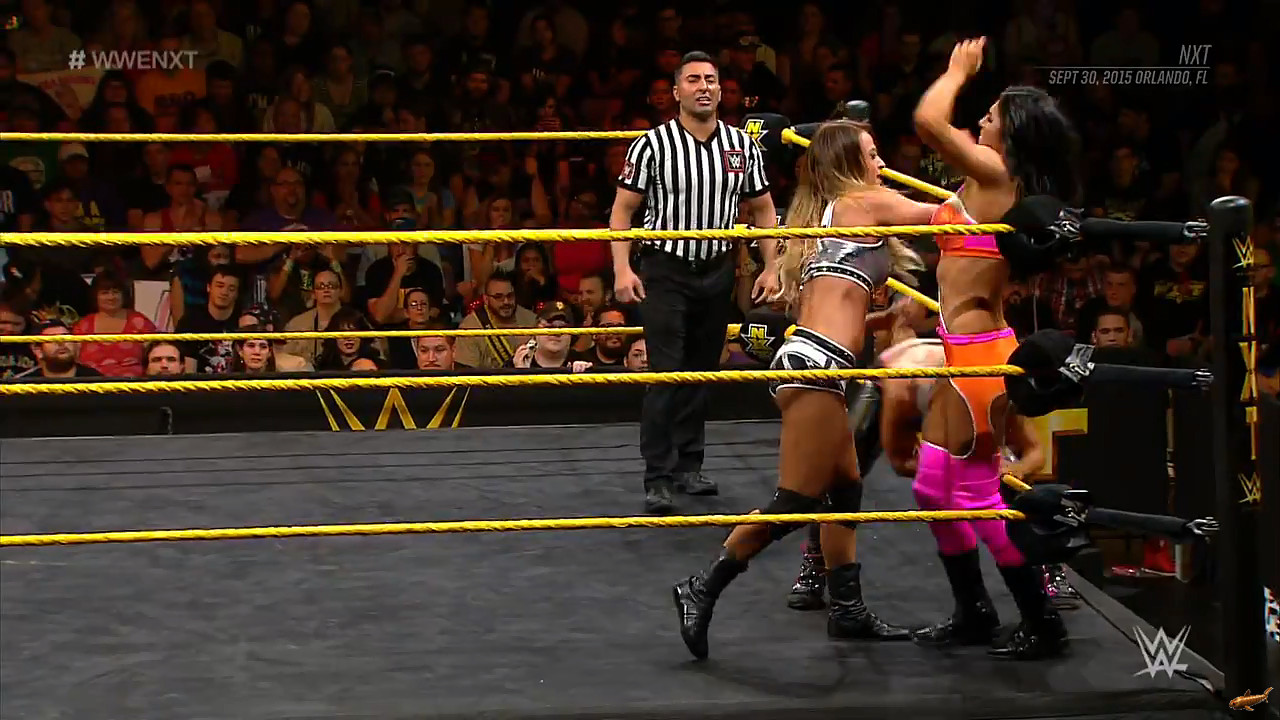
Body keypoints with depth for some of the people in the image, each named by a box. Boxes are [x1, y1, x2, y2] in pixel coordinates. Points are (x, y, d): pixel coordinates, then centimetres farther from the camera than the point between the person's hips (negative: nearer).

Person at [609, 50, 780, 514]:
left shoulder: (741, 146, 4)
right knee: (666, 375, -11)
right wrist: (622, 269, -14)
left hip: (717, 272, 4)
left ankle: (687, 468, 20)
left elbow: (762, 209, 13)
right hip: (665, 271, -4)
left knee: (701, 373, 10)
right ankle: (657, 479, -9)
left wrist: (771, 267, 5)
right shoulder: (653, 144, -7)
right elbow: (623, 209, -4)